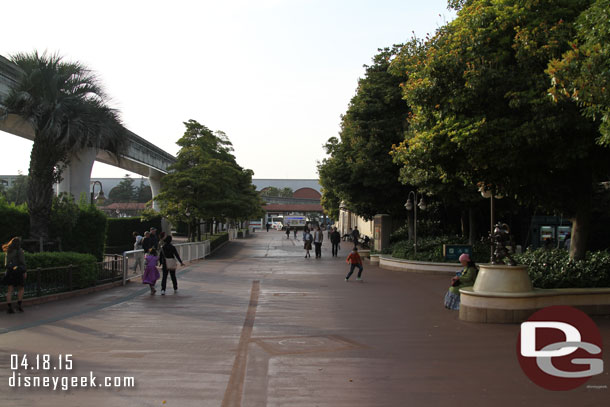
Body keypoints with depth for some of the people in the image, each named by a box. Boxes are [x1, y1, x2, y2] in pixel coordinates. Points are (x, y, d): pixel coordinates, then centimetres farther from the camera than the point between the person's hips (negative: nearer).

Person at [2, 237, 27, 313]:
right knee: (21, 288, 10)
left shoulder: (8, 251, 11)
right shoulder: (19, 250, -8)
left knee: (9, 290, 3)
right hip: (18, 271, -5)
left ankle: (9, 307, -2)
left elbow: (6, 262, 15)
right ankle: (19, 305, 5)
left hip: (9, 271, 5)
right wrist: (25, 271, -8)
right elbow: (22, 261, -11)